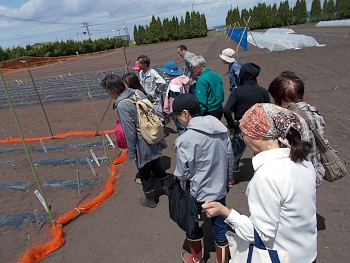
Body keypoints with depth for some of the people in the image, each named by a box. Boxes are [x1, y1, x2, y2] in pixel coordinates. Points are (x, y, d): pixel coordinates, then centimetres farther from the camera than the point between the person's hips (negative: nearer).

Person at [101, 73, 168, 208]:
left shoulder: (122, 106, -24)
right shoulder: (139, 93, -2)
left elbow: (130, 132, -23)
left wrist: (131, 152, -11)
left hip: (142, 146, -7)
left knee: (144, 173, 15)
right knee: (155, 165, 28)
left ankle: (150, 199, 36)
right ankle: (167, 186, 47)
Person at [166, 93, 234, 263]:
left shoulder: (184, 140, -25)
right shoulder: (221, 130, -7)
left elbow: (182, 174, -17)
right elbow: (230, 159, 3)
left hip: (197, 193, -4)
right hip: (220, 190, 5)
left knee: (191, 225, 22)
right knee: (220, 227, 22)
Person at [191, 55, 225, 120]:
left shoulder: (202, 80, -19)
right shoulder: (217, 75, 7)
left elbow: (201, 101, -21)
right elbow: (222, 95, 13)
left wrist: (199, 115, -15)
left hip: (209, 112, -9)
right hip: (220, 109, 9)